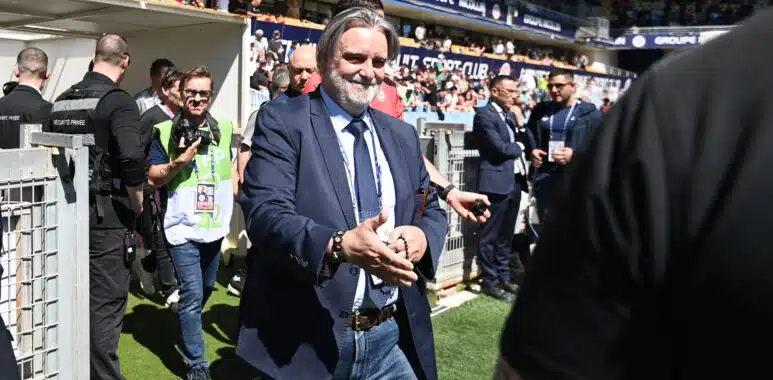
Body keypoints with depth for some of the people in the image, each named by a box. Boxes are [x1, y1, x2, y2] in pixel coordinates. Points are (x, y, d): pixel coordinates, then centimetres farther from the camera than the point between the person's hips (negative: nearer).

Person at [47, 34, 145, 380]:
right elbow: (132, 160, -24)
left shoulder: (61, 101, 10)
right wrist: (137, 204, -9)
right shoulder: (118, 101, -12)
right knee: (106, 304, 1)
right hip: (107, 215, -7)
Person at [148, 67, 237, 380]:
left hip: (216, 225, 5)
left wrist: (234, 191, 7)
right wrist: (179, 162, -23)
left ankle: (189, 328, 50)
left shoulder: (223, 129, 5)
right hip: (184, 227, -5)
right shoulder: (165, 132, -7)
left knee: (206, 287, 23)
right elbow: (153, 177, -9)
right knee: (192, 295, -6)